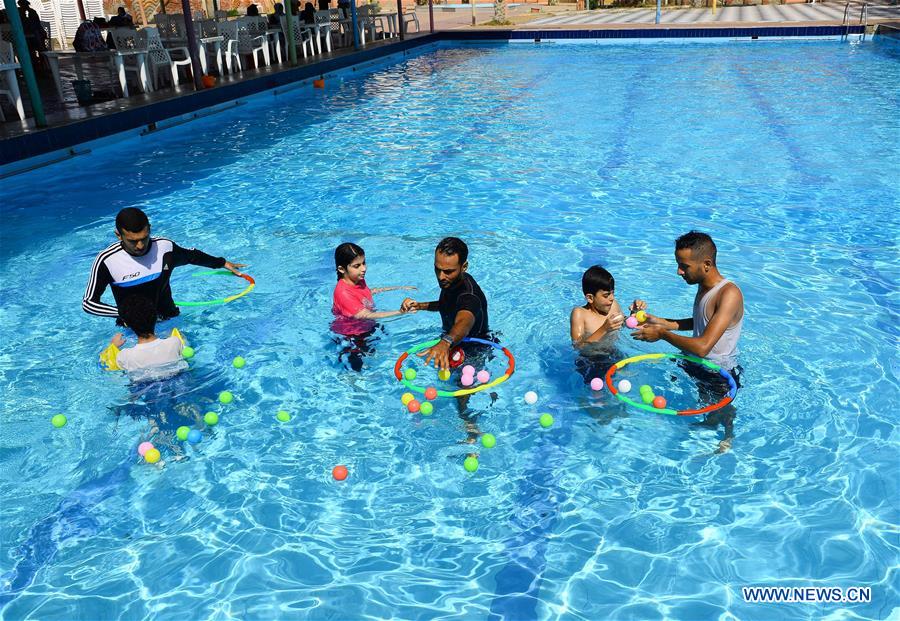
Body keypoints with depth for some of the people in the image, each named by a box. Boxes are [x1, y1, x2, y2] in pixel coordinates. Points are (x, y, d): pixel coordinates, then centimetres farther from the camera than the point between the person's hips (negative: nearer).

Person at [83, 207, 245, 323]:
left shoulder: (165, 247, -8)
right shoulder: (107, 260, -17)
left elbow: (191, 256, 16)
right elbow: (88, 303, -10)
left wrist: (222, 263, 27)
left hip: (169, 320, 2)